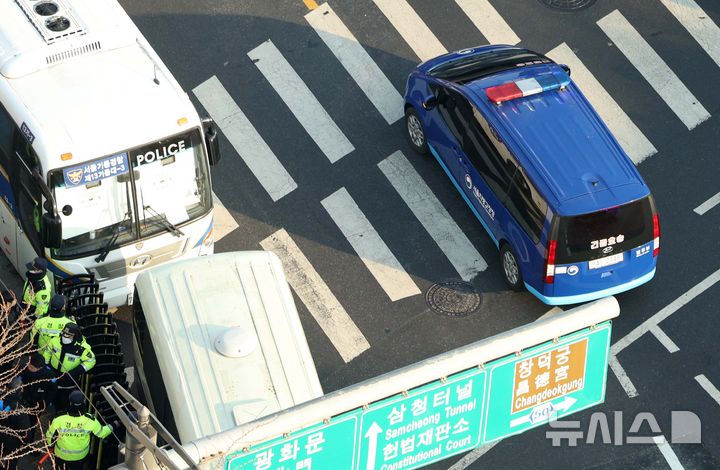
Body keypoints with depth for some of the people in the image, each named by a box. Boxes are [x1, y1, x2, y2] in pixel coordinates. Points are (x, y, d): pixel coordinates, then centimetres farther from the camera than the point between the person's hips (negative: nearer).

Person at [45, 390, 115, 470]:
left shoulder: (59, 421, -32)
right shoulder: (90, 421, -29)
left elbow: (49, 436, -14)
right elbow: (101, 433, -12)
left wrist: (50, 444, 8)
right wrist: (112, 426, 7)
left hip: (62, 454, -1)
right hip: (80, 455, 1)